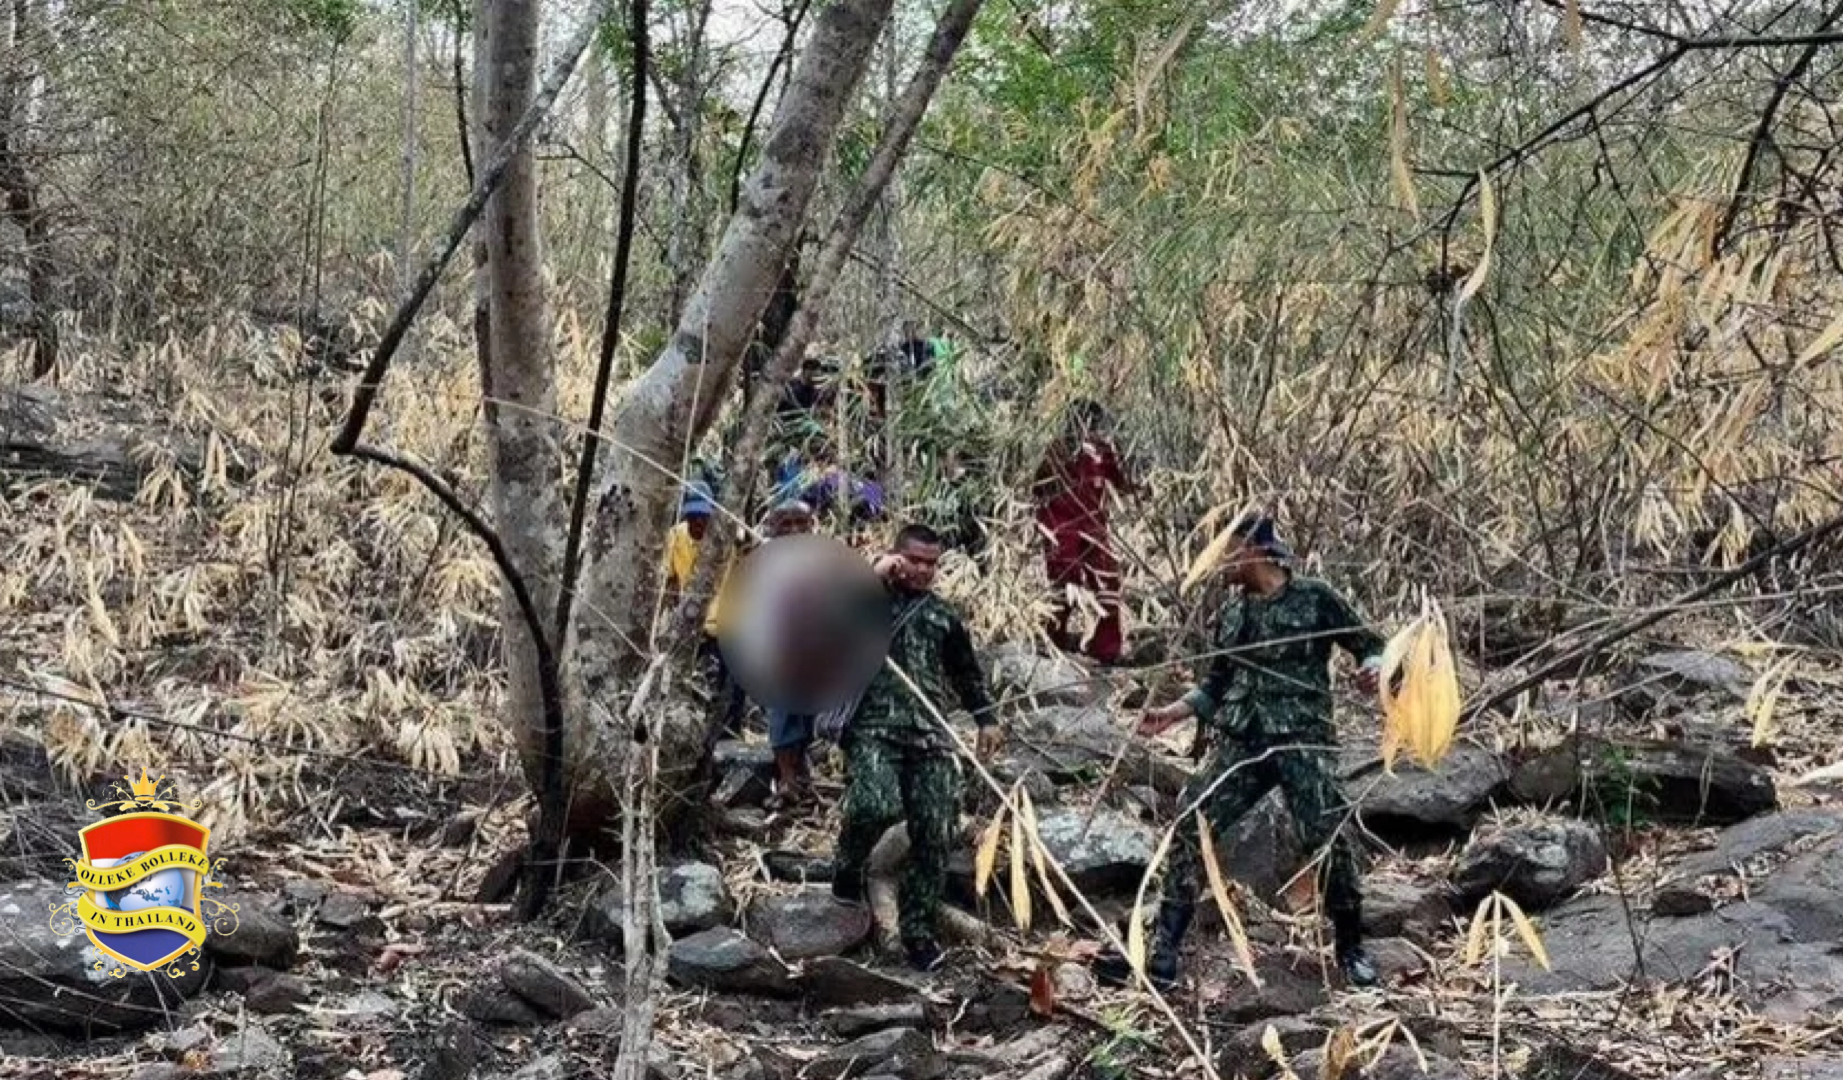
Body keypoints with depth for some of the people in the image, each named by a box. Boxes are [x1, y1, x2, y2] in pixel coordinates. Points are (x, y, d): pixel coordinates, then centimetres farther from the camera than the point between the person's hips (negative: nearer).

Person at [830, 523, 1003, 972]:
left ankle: (917, 929, 11)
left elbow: (966, 670, 30)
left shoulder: (943, 614, 19)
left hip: (929, 736, 4)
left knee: (934, 834, -3)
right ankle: (848, 866, 4)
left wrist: (985, 718, 25)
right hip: (873, 728, -4)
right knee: (876, 805, -29)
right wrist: (871, 577, -14)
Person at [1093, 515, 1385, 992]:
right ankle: (1162, 954, -3)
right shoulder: (1231, 613, 14)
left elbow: (1371, 644, 2)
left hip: (1301, 739, -5)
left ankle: (1351, 949, 12)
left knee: (1326, 840, -13)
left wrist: (1373, 668, -21)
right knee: (1189, 828, -6)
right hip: (1240, 741, 5)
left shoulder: (1314, 599, -2)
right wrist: (1172, 713, 9)